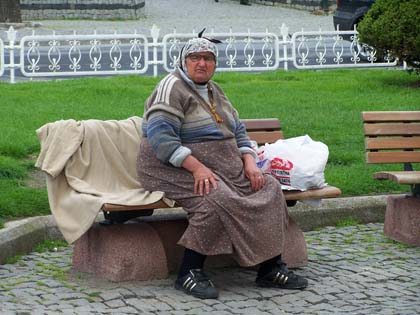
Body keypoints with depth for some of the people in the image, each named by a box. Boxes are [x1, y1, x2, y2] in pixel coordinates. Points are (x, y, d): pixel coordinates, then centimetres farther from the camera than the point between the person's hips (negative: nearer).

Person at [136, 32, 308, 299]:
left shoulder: (214, 91, 19)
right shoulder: (172, 87, -8)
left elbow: (237, 130, 21)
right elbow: (160, 136, -21)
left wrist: (249, 162, 1)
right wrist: (196, 167, -29)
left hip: (223, 167, 8)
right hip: (176, 168, -8)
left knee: (269, 188, -8)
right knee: (217, 198, -35)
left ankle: (270, 268, -8)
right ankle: (189, 273, -25)